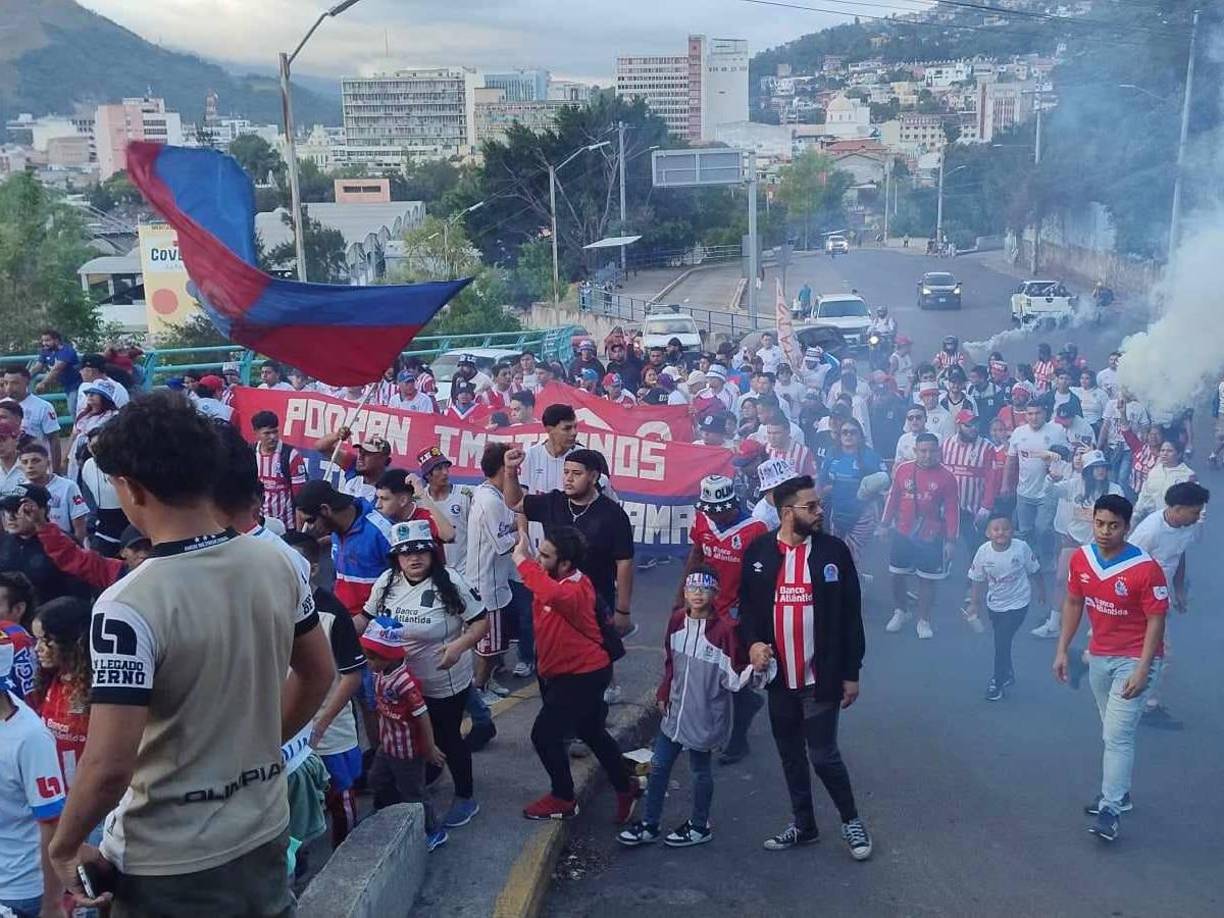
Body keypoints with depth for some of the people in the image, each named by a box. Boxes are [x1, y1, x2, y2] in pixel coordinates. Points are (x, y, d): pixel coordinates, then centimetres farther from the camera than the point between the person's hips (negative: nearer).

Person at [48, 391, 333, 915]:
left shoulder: (129, 606, -25)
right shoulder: (278, 565, -6)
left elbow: (110, 765, -25)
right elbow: (317, 674, 7)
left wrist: (63, 846, -7)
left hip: (168, 864, -5)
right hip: (265, 836, 5)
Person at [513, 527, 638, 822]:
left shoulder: (575, 590, -32)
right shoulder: (552, 577, -5)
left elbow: (553, 594, -55)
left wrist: (521, 559, -50)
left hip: (584, 675, -10)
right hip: (567, 671, 10)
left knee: (544, 734, -1)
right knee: (592, 733, 22)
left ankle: (563, 799, 19)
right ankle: (624, 790, 39)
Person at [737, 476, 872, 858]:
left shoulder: (834, 550, -6)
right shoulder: (758, 551, -2)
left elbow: (850, 615, -3)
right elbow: (747, 604, 7)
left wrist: (851, 673, -3)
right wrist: (752, 642, -12)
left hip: (821, 678, -3)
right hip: (780, 676, 3)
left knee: (823, 755, 1)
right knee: (791, 756, 15)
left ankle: (851, 820, 25)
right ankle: (803, 824, 34)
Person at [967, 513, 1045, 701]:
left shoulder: (1021, 548, -22)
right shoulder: (983, 551, -17)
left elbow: (1034, 572, -4)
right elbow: (978, 580, -4)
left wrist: (1041, 593, 8)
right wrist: (975, 604, -2)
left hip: (1017, 604, -3)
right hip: (994, 604, 4)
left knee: (1003, 641, -7)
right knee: (1001, 641, 19)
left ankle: (998, 681, 12)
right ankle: (1008, 674, 43)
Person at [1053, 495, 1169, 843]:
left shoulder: (1146, 569, -21)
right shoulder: (1081, 559, -5)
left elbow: (1156, 621, -16)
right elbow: (1073, 604, 8)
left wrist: (1142, 671, -20)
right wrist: (1063, 650, 6)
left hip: (1134, 659, -6)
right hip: (1099, 656, 6)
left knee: (1117, 735, -8)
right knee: (1114, 731, 18)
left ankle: (1110, 809, -2)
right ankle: (1118, 791, 33)